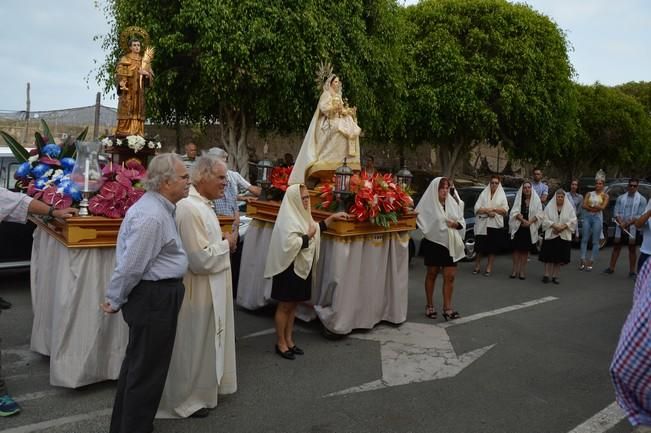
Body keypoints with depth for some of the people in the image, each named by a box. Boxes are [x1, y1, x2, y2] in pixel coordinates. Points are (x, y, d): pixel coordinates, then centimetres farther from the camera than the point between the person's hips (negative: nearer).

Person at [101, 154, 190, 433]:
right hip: (154, 298, -11)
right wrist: (115, 301, -9)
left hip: (157, 296, 11)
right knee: (147, 370, 4)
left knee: (138, 364, 23)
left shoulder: (160, 208, 10)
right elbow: (130, 266, -21)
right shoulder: (152, 216, -24)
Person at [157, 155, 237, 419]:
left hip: (208, 290, 10)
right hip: (197, 292, -10)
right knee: (193, 347, 8)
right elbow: (201, 259, -28)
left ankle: (201, 389, 41)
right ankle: (187, 400, 26)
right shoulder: (189, 209, -25)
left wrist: (221, 240, 4)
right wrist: (226, 244, -14)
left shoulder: (202, 204, 7)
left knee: (203, 344, 23)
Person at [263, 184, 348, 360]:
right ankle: (281, 343, 15)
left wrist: (332, 217, 17)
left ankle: (289, 340, 25)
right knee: (284, 306, 3)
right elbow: (290, 244, -30)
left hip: (302, 267, 9)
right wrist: (308, 236, -17)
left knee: (293, 305, 15)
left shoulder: (300, 215, 9)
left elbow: (315, 229, 25)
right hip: (289, 268, -9)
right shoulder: (288, 219, -18)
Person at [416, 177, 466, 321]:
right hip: (433, 243, -4)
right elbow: (419, 219, -14)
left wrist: (456, 224, -10)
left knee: (450, 276, 0)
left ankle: (447, 308, 8)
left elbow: (462, 222, 9)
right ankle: (430, 306, 22)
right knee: (432, 275, 10)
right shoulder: (428, 204, -8)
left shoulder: (452, 203, 7)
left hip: (450, 244, 4)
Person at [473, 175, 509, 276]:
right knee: (480, 246, 2)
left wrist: (493, 209, -14)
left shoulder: (502, 195, 8)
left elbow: (505, 210, -1)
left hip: (495, 225, 0)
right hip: (482, 225, 0)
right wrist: (487, 211, -17)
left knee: (493, 248, 1)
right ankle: (477, 266, 14)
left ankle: (489, 268, 9)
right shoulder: (483, 194, 7)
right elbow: (476, 208, -1)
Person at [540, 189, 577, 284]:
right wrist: (554, 226, -17)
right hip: (551, 235, -1)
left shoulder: (569, 207, 4)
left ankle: (555, 276, 13)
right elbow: (545, 220, -3)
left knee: (559, 258, 4)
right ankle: (546, 275, 7)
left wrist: (563, 227, -15)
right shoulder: (549, 207, 2)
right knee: (549, 257, -2)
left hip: (564, 236, 1)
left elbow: (573, 221, -1)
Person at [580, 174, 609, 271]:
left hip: (597, 218, -2)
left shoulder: (605, 196, 6)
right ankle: (583, 261, 0)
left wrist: (591, 205, -2)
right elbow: (584, 205, -1)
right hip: (587, 216, 2)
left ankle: (590, 262, 3)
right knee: (584, 239, -1)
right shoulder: (589, 194, 11)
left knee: (595, 241, -1)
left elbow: (602, 207, -8)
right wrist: (595, 208, -10)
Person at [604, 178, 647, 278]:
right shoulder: (620, 198, 7)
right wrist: (621, 224, -14)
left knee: (632, 249, 4)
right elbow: (616, 212, 2)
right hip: (620, 227, 2)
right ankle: (611, 268, 13)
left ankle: (632, 271, 10)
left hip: (633, 228, -2)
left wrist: (627, 223, -15)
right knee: (616, 247, 7)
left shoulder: (641, 199, -1)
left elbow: (640, 216, -8)